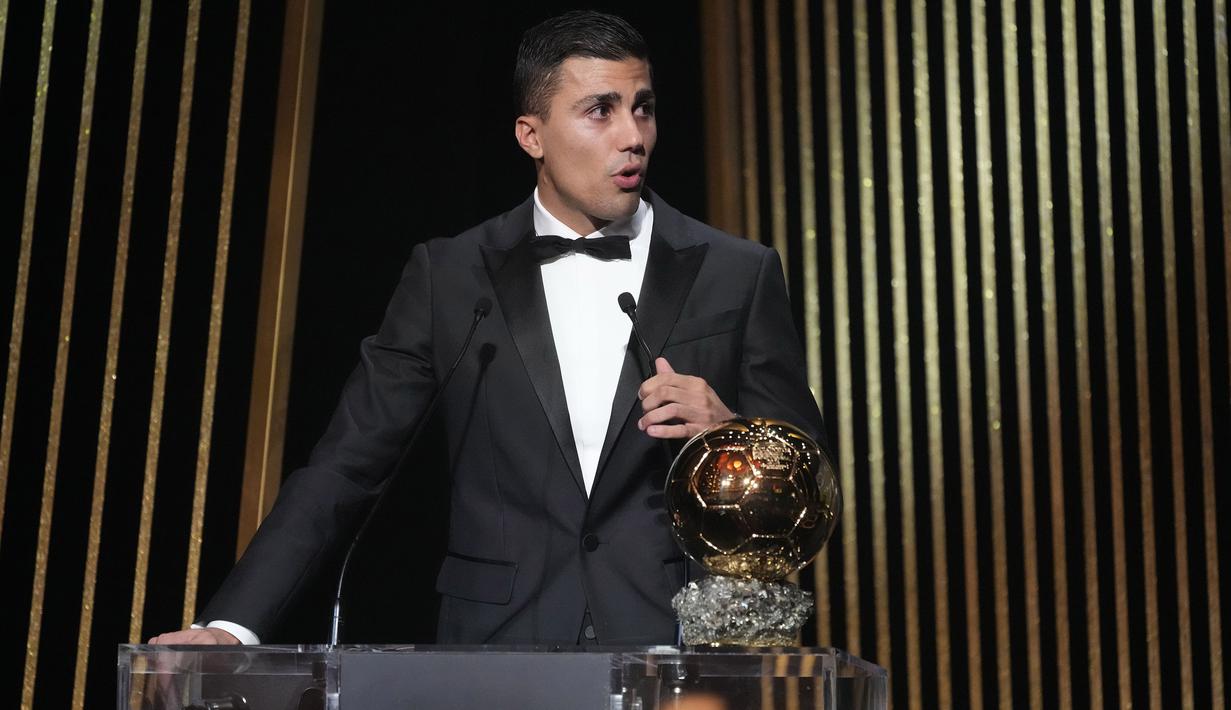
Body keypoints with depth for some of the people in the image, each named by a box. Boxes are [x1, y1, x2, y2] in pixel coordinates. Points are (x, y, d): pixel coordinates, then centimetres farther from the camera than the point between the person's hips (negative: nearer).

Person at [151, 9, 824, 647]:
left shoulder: (737, 275, 2)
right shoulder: (448, 277, 3)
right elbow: (345, 465, 0)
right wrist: (233, 625, -10)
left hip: (680, 640, 1)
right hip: (495, 640, 0)